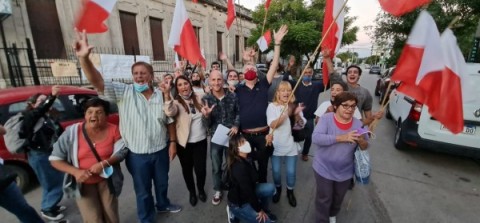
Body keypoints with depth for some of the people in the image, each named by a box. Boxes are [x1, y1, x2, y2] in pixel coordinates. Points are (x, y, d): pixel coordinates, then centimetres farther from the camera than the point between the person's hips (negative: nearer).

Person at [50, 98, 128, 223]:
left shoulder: (113, 130, -10)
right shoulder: (72, 132, -12)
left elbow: (121, 152, -8)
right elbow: (55, 159, -5)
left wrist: (104, 164, -25)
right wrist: (75, 171, -20)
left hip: (106, 180, 1)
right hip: (83, 184, -1)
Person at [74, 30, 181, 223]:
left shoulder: (162, 96, -3)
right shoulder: (124, 92, -9)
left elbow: (170, 122, 1)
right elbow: (98, 82, -21)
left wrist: (173, 142, -2)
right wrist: (84, 57, -35)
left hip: (161, 150, 2)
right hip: (137, 155, -2)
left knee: (162, 183, 25)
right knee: (142, 191, 17)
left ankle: (163, 204, 54)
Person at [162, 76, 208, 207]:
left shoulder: (198, 98, 1)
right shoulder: (176, 102, -10)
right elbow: (170, 112, -34)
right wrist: (166, 94, -47)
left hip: (200, 140, 2)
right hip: (184, 143, -2)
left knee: (201, 169, 7)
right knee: (187, 169, 14)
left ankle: (201, 189, 38)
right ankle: (192, 192, 40)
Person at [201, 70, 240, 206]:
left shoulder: (232, 96, -10)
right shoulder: (206, 99, -9)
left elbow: (239, 112, 5)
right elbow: (208, 124, -9)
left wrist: (236, 125, -11)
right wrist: (206, 115, -31)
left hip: (231, 136, 0)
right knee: (216, 167, 14)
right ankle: (217, 191, 38)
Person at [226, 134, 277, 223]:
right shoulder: (239, 167, -34)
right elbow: (247, 190, -27)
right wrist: (259, 210, -16)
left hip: (247, 193, 9)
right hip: (238, 202, -8)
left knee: (270, 187, -3)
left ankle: (264, 209, 18)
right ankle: (236, 212, 5)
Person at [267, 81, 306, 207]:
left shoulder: (295, 106, 0)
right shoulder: (272, 106, -7)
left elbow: (301, 125, -5)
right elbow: (272, 124, -19)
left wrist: (296, 114, -26)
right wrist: (286, 114, -34)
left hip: (291, 145, 1)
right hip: (276, 145, -1)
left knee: (291, 172, 7)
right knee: (276, 170, 10)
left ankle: (290, 191, 35)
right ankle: (278, 189, 39)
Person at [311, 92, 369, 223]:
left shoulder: (358, 124, -7)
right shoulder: (326, 119, -18)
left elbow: (365, 147, -1)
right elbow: (316, 138, -30)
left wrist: (361, 141, -26)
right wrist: (341, 138, -38)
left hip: (345, 172, 4)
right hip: (324, 169, -4)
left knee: (338, 198, 26)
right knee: (324, 199, 11)